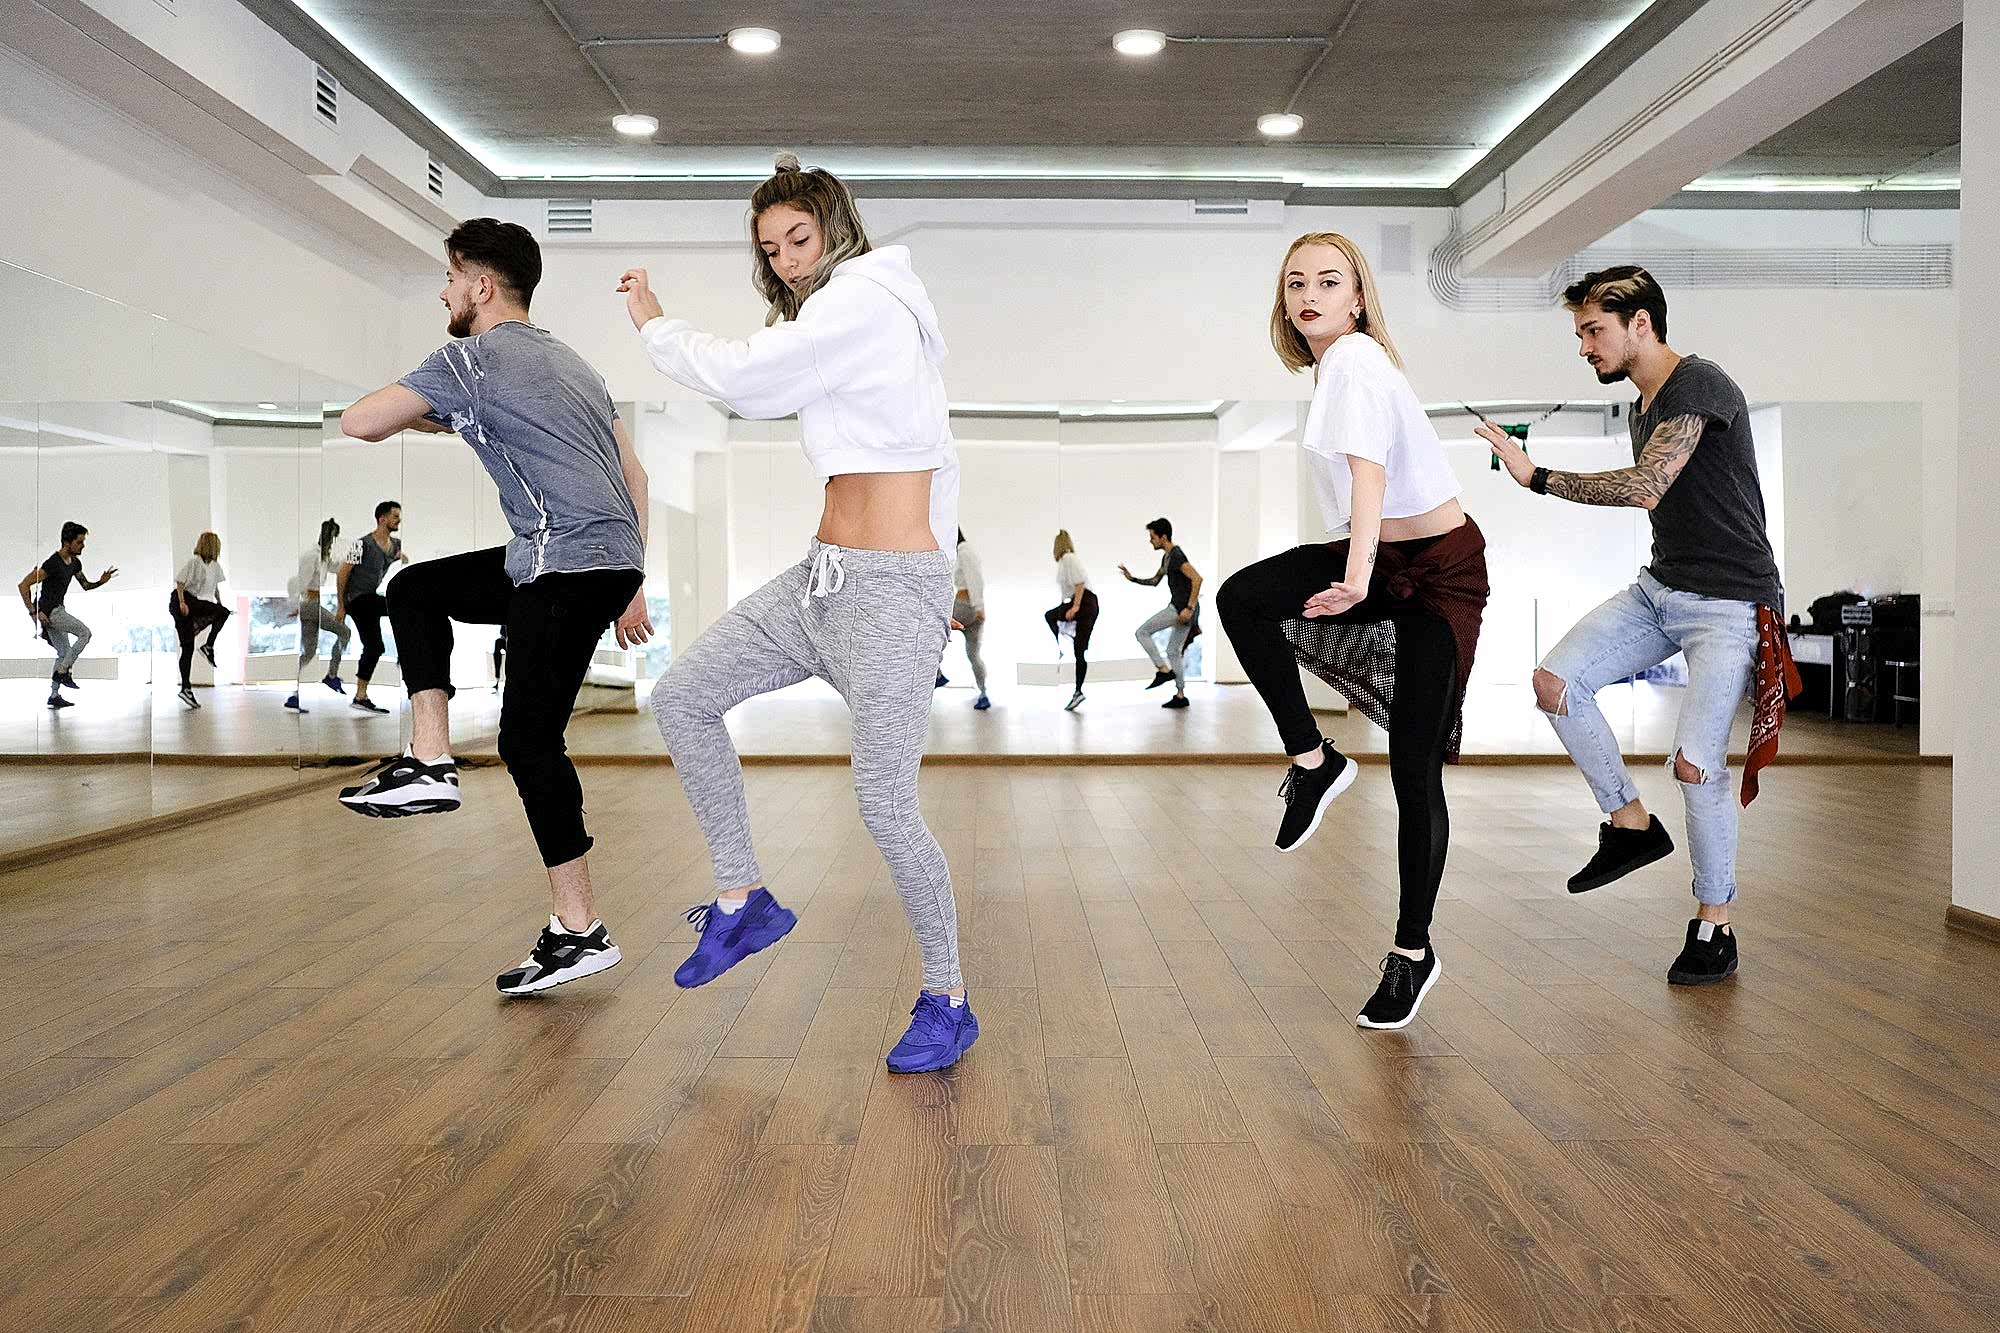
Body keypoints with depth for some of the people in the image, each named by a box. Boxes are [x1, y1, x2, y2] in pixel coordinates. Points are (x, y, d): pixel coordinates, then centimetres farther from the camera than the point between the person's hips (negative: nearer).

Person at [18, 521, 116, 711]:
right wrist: (34, 612, -22)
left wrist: (101, 581, 0)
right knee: (85, 633, -16)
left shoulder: (75, 562, 6)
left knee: (64, 653, 11)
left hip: (57, 610, 9)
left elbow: (85, 585, 21)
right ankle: (62, 672, -9)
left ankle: (54, 695, 16)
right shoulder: (52, 563, -21)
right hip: (48, 610, -9)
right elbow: (24, 585, -21)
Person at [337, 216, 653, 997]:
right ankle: (429, 762, 12)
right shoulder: (566, 361, 24)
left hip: (568, 566, -9)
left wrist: (430, 420, 18)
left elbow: (357, 422, -2)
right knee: (413, 590, 19)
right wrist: (631, 585, 23)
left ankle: (579, 933, -2)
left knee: (528, 738, -6)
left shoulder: (473, 356, -3)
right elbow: (635, 475, 22)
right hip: (611, 562, 9)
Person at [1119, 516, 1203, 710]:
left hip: (1181, 608, -10)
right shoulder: (1166, 558, 17)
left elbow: (1197, 578, -24)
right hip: (1182, 608, 10)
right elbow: (1155, 581, 31)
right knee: (1173, 652, 14)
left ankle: (1164, 670, -9)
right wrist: (1132, 578, 18)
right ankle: (1180, 696, 16)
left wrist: (1189, 608, -26)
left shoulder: (1177, 556, -14)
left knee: (1142, 632, -8)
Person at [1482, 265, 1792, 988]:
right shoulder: (1643, 407, 14)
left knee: (1695, 764, -14)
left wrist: (1537, 477, -23)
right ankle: (1631, 824, 9)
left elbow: (1644, 485, -28)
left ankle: (1715, 925, 6)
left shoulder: (1699, 384, -16)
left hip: (1730, 604, -9)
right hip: (1660, 589, 9)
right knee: (1554, 681, -8)